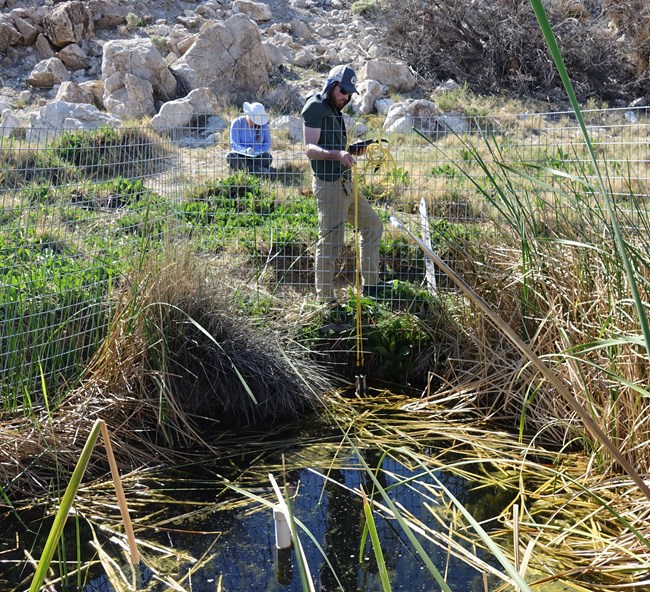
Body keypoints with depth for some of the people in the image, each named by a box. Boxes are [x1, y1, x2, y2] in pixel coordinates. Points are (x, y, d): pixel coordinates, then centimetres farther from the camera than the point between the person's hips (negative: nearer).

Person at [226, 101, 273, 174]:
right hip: (241, 156, 0)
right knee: (230, 156, -33)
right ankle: (259, 169, -37)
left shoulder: (263, 125, -1)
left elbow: (267, 144, -1)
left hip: (256, 157, 0)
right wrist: (245, 150, -34)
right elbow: (234, 144, -12)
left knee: (268, 157, -30)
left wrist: (258, 152, -24)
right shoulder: (237, 123, -6)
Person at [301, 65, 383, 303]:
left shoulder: (334, 109, 19)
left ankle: (370, 285, 24)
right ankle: (325, 299, -2)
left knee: (372, 224, 17)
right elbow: (310, 148, -20)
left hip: (344, 182, 10)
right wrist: (337, 154, -34)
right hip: (329, 183, -10)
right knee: (330, 241, -9)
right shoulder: (315, 106, -10)